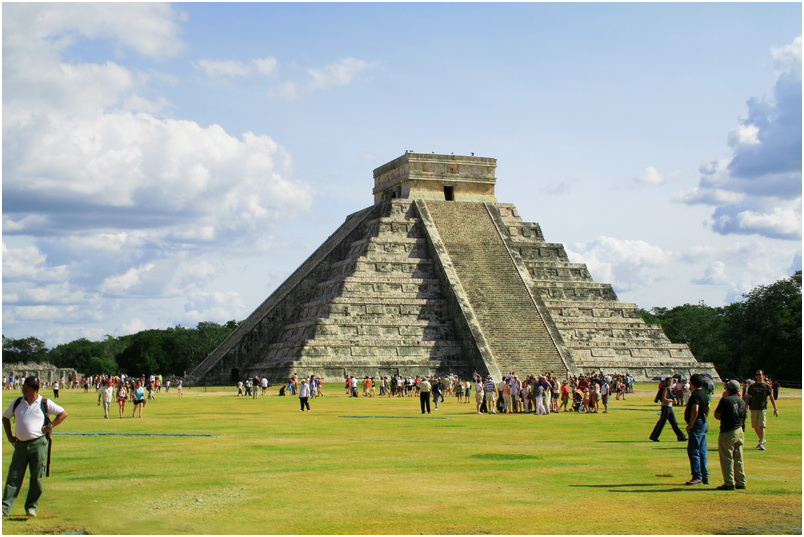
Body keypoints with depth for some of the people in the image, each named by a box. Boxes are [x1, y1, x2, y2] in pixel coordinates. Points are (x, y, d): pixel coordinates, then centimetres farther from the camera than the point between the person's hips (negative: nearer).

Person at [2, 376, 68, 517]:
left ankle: (31, 507, 12)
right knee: (14, 477, -1)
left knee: (37, 478, 1)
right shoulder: (17, 402, 9)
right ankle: (5, 508, -2)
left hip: (38, 444, -3)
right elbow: (5, 417, 22)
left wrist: (50, 426, -5)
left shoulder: (45, 403, -1)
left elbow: (63, 414, 3)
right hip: (20, 444, 3)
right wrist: (9, 436, 13)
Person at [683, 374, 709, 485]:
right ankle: (705, 477, 15)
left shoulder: (695, 394, -16)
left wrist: (690, 424, -23)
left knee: (693, 451, -7)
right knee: (702, 452, 12)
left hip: (696, 425, -10)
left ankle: (697, 477, -9)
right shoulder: (704, 394, 14)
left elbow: (695, 410, -26)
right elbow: (708, 408, 26)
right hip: (703, 424, 10)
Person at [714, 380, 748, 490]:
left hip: (727, 432, -7)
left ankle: (729, 483, -4)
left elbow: (717, 415, -8)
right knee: (738, 458, 14)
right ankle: (741, 482, 17)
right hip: (740, 432, 7)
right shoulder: (742, 401, 9)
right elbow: (743, 417, 12)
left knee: (726, 458, -2)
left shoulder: (725, 400, -12)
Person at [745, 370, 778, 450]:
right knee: (755, 427, 8)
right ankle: (762, 440, 29)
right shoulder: (752, 386, 8)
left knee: (761, 426, -13)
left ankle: (761, 443, -12)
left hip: (763, 408, -3)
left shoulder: (767, 386, 3)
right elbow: (748, 397, 10)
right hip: (753, 408, 3)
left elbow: (771, 398, 6)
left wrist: (775, 409, 3)